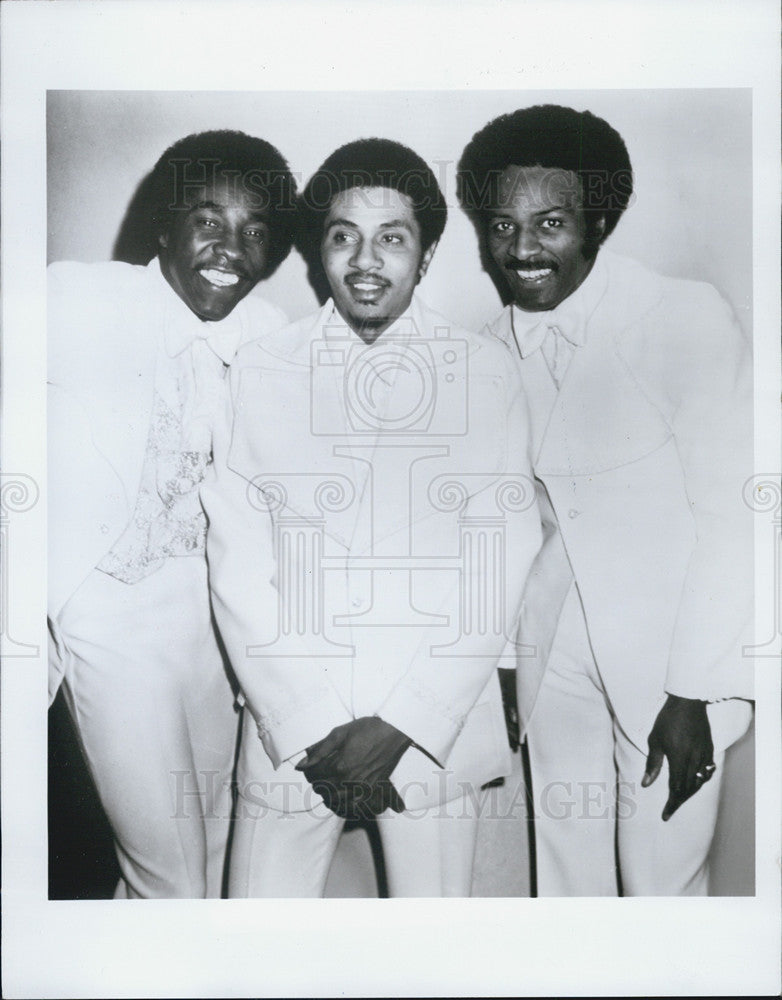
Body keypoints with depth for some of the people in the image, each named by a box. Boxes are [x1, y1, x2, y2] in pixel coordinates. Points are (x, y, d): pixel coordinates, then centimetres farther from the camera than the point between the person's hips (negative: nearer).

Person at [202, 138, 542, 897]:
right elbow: (237, 571, -3)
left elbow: (501, 568, -5)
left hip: (436, 725, 0)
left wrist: (402, 724, -10)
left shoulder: (487, 373, -2)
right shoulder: (260, 371, -1)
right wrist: (314, 730, -8)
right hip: (290, 727, 1)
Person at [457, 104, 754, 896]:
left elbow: (733, 513, -13)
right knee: (562, 870, 13)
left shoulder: (689, 318, -13)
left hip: (674, 644, -4)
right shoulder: (497, 347, 1)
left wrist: (694, 692, -14)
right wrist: (506, 655, 7)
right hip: (554, 643, 4)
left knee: (661, 879, 3)